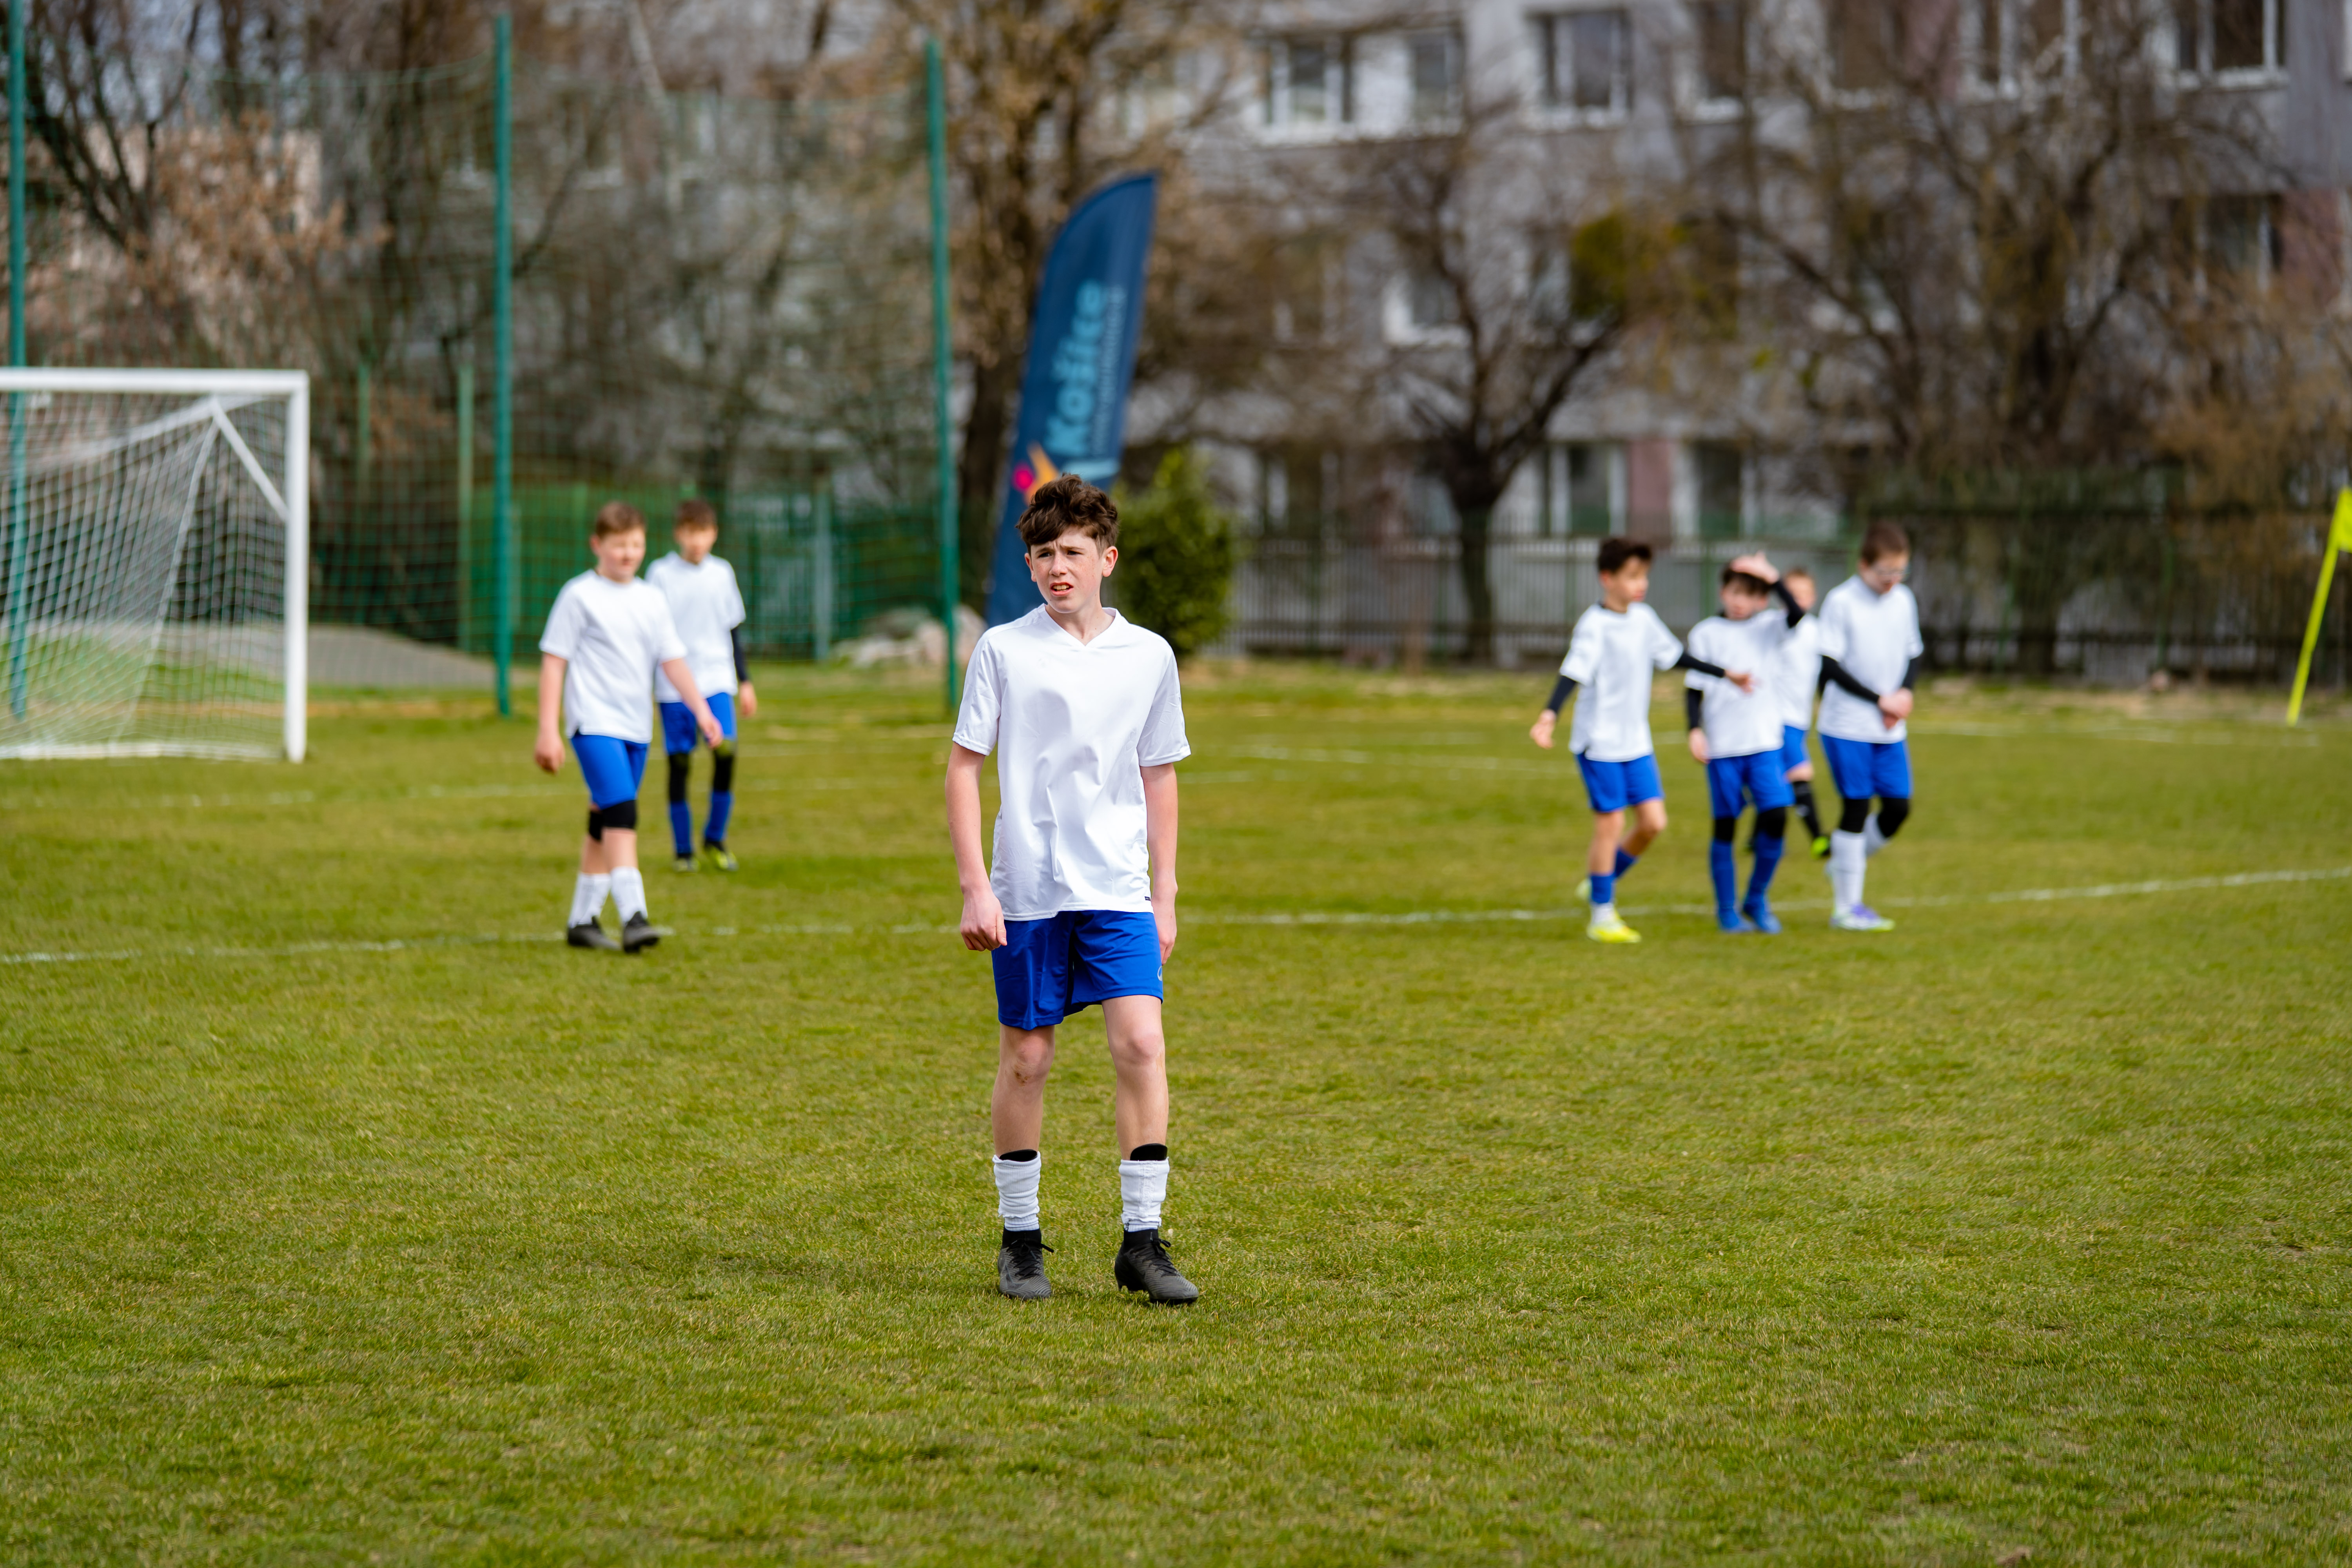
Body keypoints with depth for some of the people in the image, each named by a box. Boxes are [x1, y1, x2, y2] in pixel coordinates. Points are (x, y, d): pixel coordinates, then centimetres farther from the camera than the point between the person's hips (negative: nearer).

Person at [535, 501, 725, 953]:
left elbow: (673, 660, 14)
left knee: (604, 823, 12)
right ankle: (633, 916, -30)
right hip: (594, 723, -6)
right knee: (621, 813, -21)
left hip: (636, 727, 6)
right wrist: (548, 730, -8)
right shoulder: (580, 596, -4)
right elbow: (554, 661, -4)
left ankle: (583, 919, 20)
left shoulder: (652, 600, 12)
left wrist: (701, 710, 0)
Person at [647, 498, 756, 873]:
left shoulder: (722, 573, 10)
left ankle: (715, 839, 1)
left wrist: (745, 681, 17)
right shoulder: (661, 573, 0)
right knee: (679, 763, -2)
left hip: (717, 678, 2)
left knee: (725, 751, -15)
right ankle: (683, 850, 9)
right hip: (673, 685, -2)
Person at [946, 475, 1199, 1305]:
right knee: (1025, 1059, 4)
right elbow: (964, 767, 1)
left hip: (1118, 890, 1)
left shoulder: (1148, 656, 6)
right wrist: (975, 887, -6)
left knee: (1141, 1043, -11)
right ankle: (1021, 1241, 17)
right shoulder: (1003, 650, -1)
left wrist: (1165, 894, 12)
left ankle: (1141, 1241, -6)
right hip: (1026, 891, -1)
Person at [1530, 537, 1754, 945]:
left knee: (1654, 822, 1)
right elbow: (1573, 672, -27)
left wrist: (1726, 674, 27)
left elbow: (1674, 657, 21)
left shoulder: (1643, 618, 7)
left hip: (1636, 742, 7)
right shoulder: (1594, 625, -16)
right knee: (1611, 824, -3)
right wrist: (1550, 715, -42)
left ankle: (1605, 881, 24)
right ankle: (1602, 916, 8)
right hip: (1600, 742, -7)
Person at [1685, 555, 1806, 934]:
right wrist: (1696, 730, -7)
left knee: (1776, 817, -9)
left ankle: (1757, 901, 7)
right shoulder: (1706, 633, 4)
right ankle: (1727, 910, 12)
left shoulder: (1769, 628, 8)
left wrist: (1772, 578, -15)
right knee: (1726, 826, 1)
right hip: (1722, 746, -1)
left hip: (1765, 742, 1)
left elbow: (1797, 616, -13)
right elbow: (1694, 688, 4)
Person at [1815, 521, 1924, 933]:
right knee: (1855, 808, -5)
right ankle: (1847, 906, 2)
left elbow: (1913, 654, 17)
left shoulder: (1904, 601, 8)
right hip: (1847, 727, -6)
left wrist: (1905, 693, -4)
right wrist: (1880, 700, -15)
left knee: (1898, 806, 3)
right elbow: (1830, 666, -13)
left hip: (1890, 730, 6)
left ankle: (1843, 866, 26)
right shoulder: (1841, 602, -11)